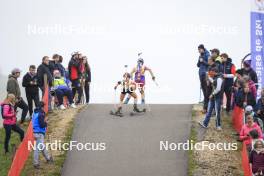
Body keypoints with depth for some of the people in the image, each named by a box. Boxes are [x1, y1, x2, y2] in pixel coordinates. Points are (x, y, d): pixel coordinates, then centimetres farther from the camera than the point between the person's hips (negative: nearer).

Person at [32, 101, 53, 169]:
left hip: (36, 132, 10)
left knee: (43, 146, 22)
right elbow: (42, 125, -21)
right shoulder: (40, 114, -17)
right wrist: (46, 122, -1)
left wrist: (44, 120, 9)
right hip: (39, 133, -10)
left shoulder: (35, 113, 12)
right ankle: (36, 163, -2)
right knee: (38, 148, -5)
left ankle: (48, 158, 37)